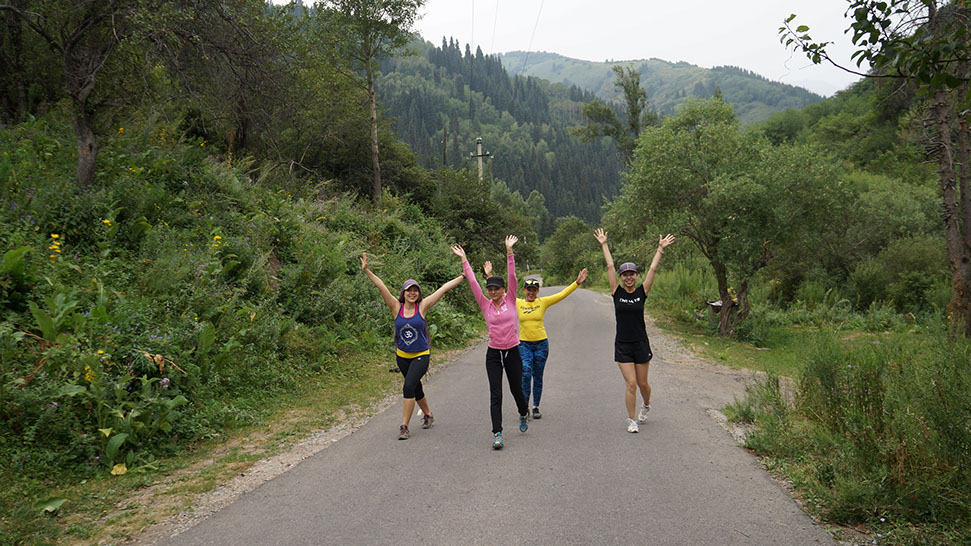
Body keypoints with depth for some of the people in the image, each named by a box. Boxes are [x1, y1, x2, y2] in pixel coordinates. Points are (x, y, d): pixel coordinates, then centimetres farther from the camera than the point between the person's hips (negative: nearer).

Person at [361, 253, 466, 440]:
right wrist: (367, 271, -20)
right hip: (402, 356, 3)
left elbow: (444, 289, -5)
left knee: (409, 386, -17)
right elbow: (381, 286, -11)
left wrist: (463, 277, -4)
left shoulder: (423, 306, -6)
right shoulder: (397, 307, -3)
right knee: (416, 388, 17)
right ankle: (427, 414, 43)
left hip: (421, 356, -3)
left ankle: (404, 426, -9)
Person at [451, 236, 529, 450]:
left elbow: (512, 277, -10)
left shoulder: (510, 300, -1)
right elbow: (473, 282, -1)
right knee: (495, 395, -6)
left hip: (513, 352, -1)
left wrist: (509, 251, -18)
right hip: (493, 354, 1)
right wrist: (463, 259, -4)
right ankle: (497, 434, -5)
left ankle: (523, 414, 43)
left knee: (516, 390, 12)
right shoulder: (485, 305, 2)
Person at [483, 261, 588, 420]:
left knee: (538, 377, 7)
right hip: (524, 344, 0)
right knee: (526, 373, -15)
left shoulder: (543, 302, 1)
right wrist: (489, 276, -1)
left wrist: (577, 282, -9)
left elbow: (562, 294, -2)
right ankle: (525, 406, -2)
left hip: (541, 343, 1)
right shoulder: (517, 303, 2)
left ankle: (536, 407, 20)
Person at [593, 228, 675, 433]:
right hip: (622, 345, -1)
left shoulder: (642, 292, 0)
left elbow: (653, 269, -1)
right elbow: (610, 266, -1)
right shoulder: (617, 292, 0)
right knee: (631, 384, -5)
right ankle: (631, 420, 10)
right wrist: (604, 245, -1)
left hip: (641, 344, 1)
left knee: (643, 383, 11)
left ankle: (646, 405, 42)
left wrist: (660, 248, -2)